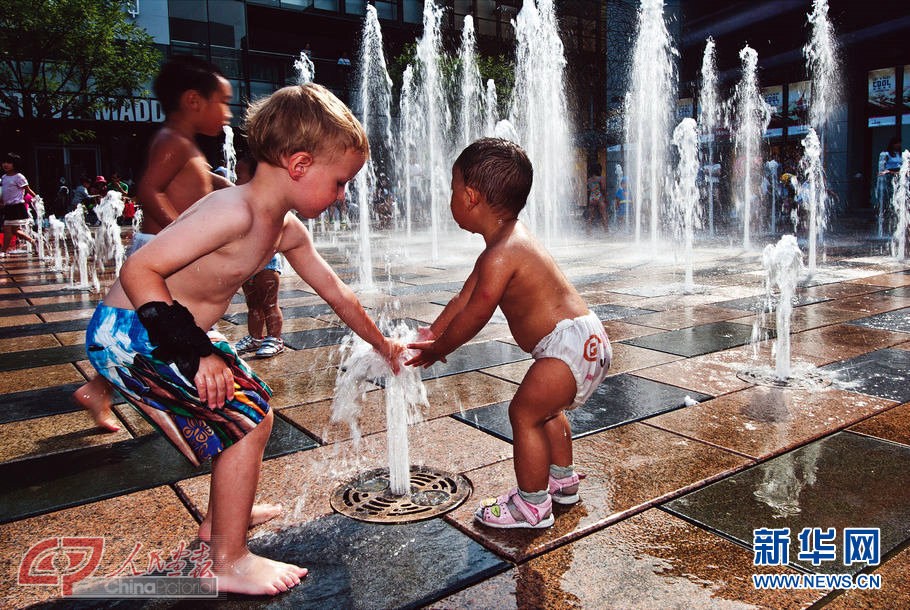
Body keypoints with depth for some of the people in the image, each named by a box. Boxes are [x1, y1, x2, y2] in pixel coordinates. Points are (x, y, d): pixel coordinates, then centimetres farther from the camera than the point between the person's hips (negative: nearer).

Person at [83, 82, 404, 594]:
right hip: (126, 334, -9)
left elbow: (336, 292, 11)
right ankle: (230, 563, 4)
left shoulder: (288, 230, 1)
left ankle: (222, 518, 38)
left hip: (174, 333, 10)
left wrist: (382, 345, 20)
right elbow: (139, 270, -29)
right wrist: (194, 351, -31)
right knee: (247, 417, -12)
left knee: (255, 407, 18)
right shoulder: (234, 211, -28)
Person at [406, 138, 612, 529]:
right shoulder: (510, 239, 10)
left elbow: (472, 318, -16)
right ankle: (562, 480, 44)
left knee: (524, 412, -4)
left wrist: (435, 350, -1)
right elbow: (464, 298, 13)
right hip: (584, 339, 11)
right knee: (544, 408, 26)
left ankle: (532, 506, 10)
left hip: (569, 342, -11)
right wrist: (431, 334, 13)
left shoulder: (500, 256, -24)